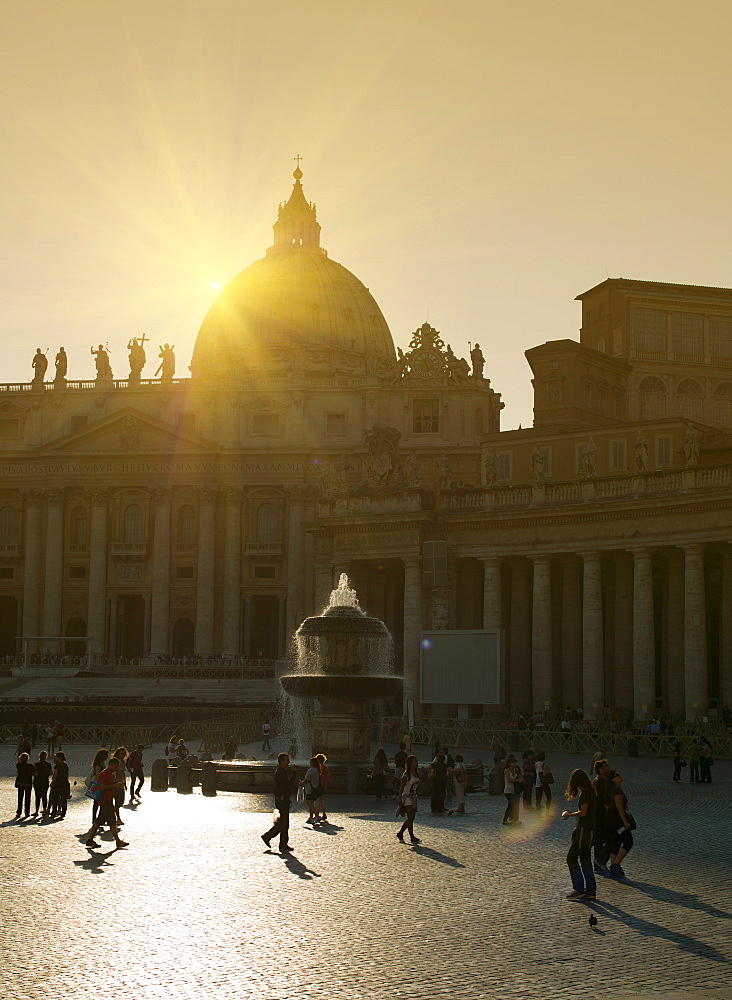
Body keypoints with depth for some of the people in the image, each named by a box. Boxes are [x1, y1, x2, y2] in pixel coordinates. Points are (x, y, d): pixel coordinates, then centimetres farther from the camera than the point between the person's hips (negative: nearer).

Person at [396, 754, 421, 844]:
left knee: (411, 818, 9)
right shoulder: (406, 775, -13)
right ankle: (412, 837, -6)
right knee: (410, 817, -9)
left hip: (414, 797, 8)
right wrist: (400, 799, -16)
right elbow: (402, 787, -13)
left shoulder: (416, 773, 9)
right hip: (407, 797, -8)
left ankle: (400, 834, 23)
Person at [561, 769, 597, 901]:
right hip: (589, 830, 10)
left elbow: (583, 813, -18)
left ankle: (579, 889, -6)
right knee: (585, 859, 12)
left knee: (572, 858, -6)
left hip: (583, 830, -10)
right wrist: (572, 812, 22)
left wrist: (569, 814, -4)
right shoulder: (589, 792, 15)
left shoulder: (585, 793, -14)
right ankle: (590, 891, 13)